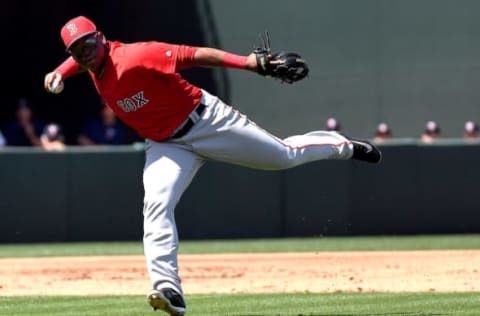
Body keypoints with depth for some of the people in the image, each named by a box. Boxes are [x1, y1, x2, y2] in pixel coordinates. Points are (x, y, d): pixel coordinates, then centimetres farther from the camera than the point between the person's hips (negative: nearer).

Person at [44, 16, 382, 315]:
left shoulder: (134, 58, -30)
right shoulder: (93, 65, -5)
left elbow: (195, 54, -34)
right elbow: (78, 59, 21)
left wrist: (247, 63, -43)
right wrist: (58, 73, -1)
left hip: (207, 121, -6)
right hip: (166, 145, 6)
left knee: (285, 155, 9)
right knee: (157, 205, -18)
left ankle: (343, 146, 37)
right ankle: (168, 289, -24)